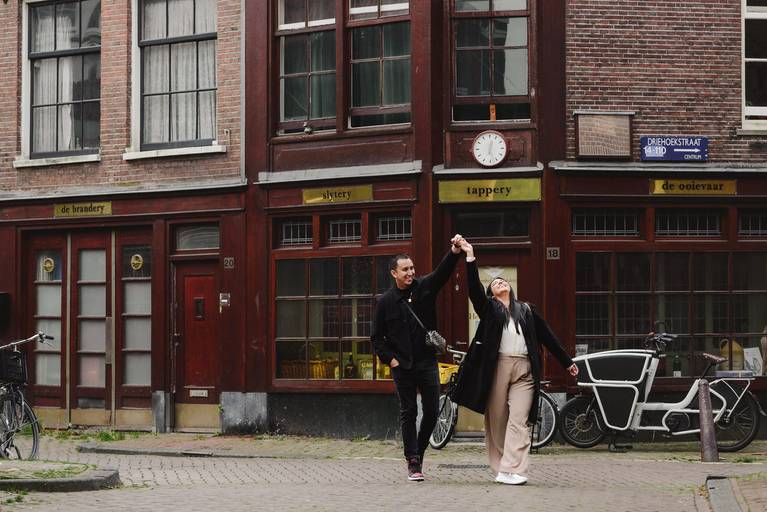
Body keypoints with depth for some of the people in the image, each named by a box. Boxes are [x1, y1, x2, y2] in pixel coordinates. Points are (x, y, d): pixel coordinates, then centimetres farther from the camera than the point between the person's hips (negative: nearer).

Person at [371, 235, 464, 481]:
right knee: (408, 413, 1)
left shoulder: (424, 287, 1)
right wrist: (389, 358, -5)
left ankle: (418, 452, 23)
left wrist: (454, 252, -35)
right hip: (402, 366, -1)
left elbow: (442, 272, -17)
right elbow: (377, 337, 6)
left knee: (432, 411, 2)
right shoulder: (386, 301, 0)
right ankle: (413, 463, 5)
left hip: (427, 362, 2)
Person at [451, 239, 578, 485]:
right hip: (497, 365, -1)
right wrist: (470, 258, -12)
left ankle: (511, 470, -18)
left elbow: (547, 336, 23)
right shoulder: (488, 307, 15)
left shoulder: (526, 310, 22)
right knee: (496, 419, 1)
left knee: (519, 420, -11)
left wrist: (566, 361, 22)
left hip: (524, 369, 1)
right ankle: (500, 468, 8)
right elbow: (474, 289, -2)